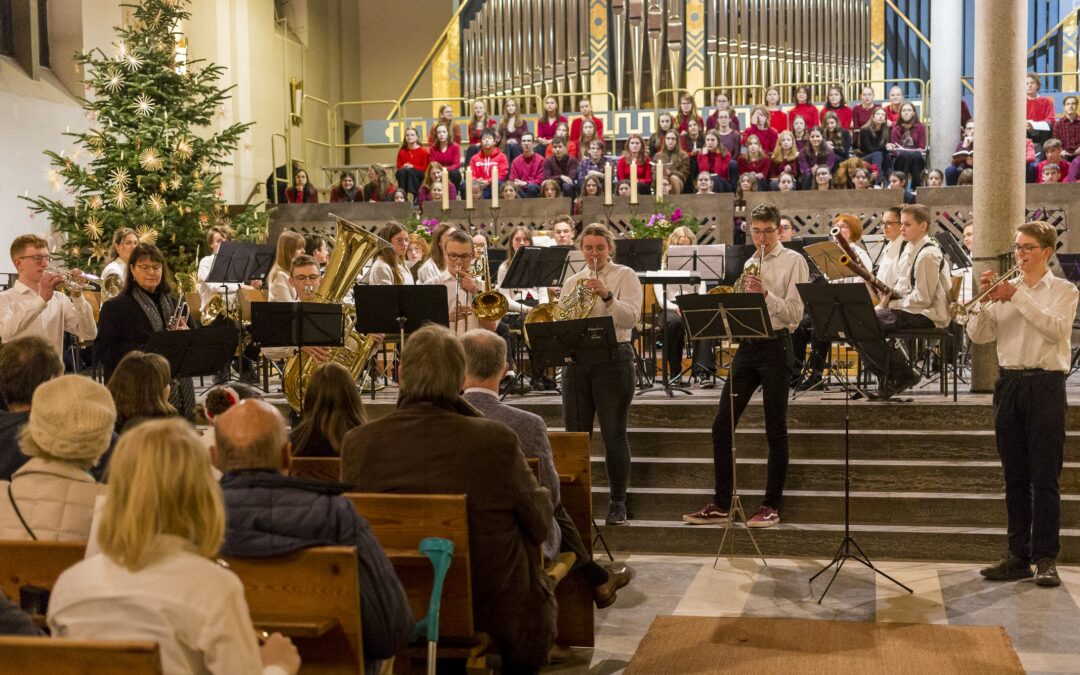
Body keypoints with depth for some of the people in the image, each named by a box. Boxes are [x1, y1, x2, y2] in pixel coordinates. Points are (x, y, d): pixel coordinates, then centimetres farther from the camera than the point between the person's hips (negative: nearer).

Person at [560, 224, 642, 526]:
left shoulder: (625, 276, 1)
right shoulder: (572, 281, 16)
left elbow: (630, 318, -12)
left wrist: (606, 295, -26)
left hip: (613, 358, -4)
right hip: (577, 360, 5)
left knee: (614, 435, -2)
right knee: (575, 434, 6)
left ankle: (618, 503, 7)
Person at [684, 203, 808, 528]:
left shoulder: (793, 262, -2)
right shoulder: (750, 264, 16)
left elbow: (794, 314, -10)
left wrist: (765, 293, -22)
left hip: (776, 345, -6)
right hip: (747, 345, 6)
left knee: (775, 429, 0)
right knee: (721, 425, 2)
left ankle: (772, 505, 9)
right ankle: (720, 504, 10)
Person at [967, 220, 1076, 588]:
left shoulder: (1063, 290, 3)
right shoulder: (1006, 290, 13)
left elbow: (1056, 329, -16)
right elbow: (978, 336, 5)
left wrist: (1017, 297, -17)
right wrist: (986, 300, -9)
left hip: (1044, 385, -4)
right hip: (1009, 383, 4)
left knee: (1044, 477, -4)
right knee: (1015, 475, 7)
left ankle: (1046, 558, 0)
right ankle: (1018, 555, 13)